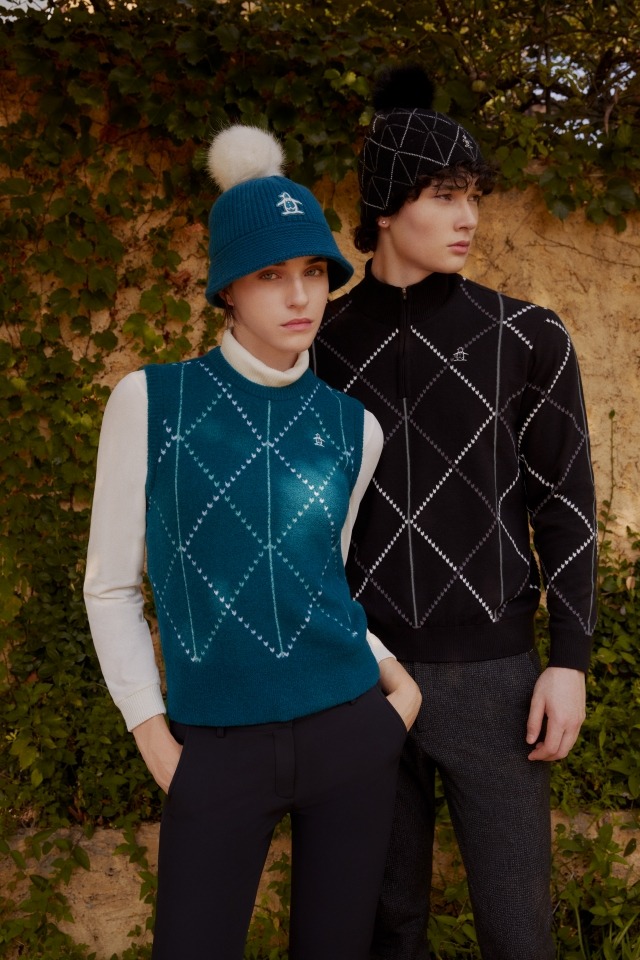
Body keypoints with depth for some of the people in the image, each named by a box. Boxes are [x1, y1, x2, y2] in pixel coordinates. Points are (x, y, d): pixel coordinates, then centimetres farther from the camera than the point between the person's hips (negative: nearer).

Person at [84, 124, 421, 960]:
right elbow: (113, 584, 0)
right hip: (221, 754, -2)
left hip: (350, 732, 3)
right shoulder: (151, 400, -6)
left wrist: (396, 679, 3)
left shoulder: (352, 427, 3)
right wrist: (157, 747, -5)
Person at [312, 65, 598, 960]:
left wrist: (569, 663, -8)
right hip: (364, 670, 2)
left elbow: (566, 504, -2)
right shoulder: (322, 347, 3)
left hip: (490, 673, -1)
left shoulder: (530, 337, -3)